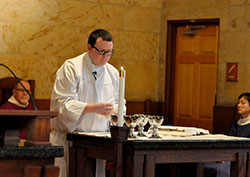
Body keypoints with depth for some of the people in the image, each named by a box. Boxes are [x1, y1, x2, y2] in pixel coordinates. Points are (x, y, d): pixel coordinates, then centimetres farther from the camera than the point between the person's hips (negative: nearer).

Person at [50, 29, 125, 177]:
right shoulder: (71, 68, -7)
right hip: (69, 136, -5)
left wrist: (114, 110, -5)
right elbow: (63, 104, -14)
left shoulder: (113, 73, 13)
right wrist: (93, 108, -23)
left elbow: (117, 102, 20)